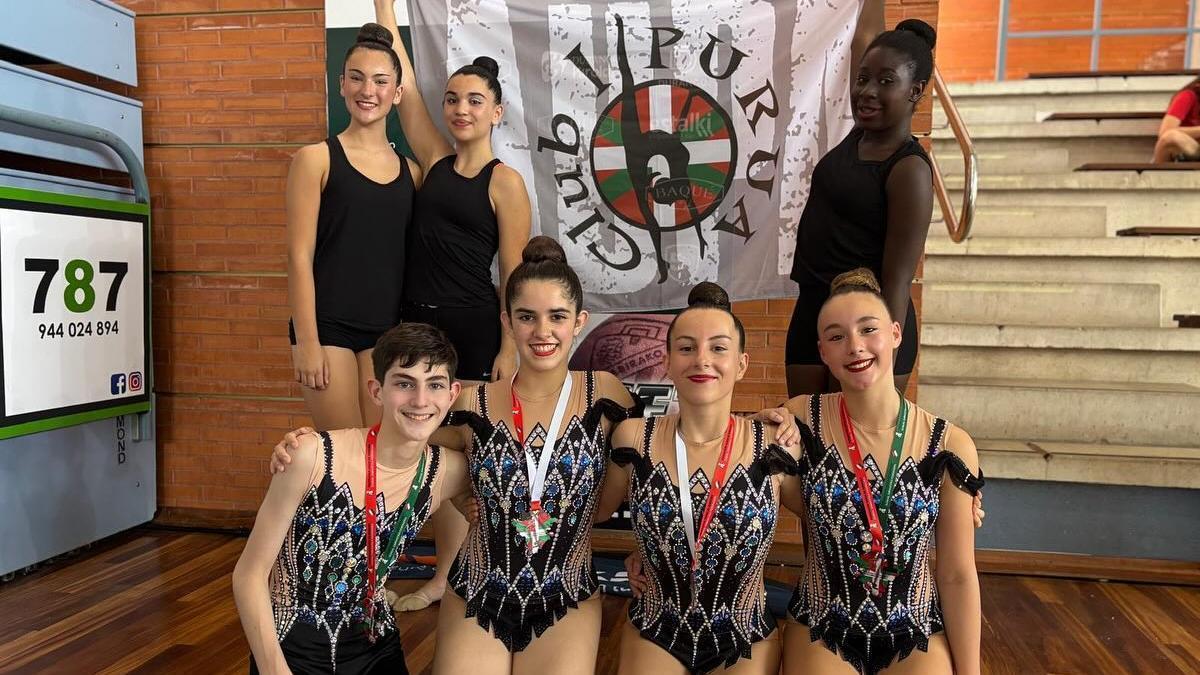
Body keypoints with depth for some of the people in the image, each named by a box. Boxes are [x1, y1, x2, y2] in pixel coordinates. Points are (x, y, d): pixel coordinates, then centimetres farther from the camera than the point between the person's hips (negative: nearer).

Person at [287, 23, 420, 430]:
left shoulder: (410, 172, 10)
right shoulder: (317, 158, -2)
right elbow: (300, 256, -6)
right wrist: (306, 342, -11)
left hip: (387, 329, 4)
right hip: (328, 325, -4)